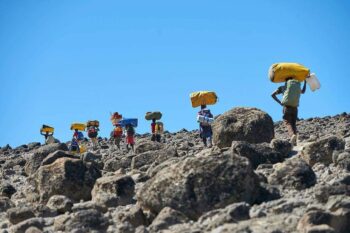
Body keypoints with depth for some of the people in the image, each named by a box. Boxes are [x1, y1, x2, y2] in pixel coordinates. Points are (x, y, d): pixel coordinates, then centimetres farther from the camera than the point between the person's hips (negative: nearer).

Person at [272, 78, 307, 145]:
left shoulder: (282, 87, 12)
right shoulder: (298, 86, 18)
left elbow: (273, 95, 5)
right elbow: (303, 92, 39)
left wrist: (280, 102, 3)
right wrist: (305, 82, 46)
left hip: (287, 107, -3)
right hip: (294, 108, 3)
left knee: (288, 123, -9)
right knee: (293, 124, 10)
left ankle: (292, 135, -39)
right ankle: (295, 140, -10)